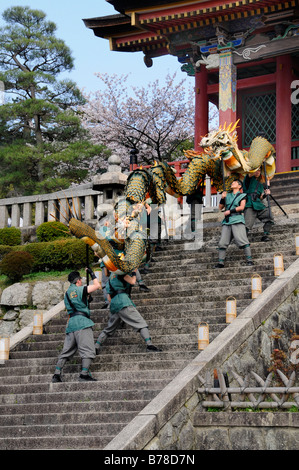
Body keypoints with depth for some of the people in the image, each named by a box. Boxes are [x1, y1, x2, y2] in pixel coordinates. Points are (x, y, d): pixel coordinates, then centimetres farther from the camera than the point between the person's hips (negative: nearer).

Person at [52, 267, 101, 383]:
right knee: (88, 350, -9)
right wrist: (91, 273, 11)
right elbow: (97, 285, -4)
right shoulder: (80, 290, -1)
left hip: (71, 323, 7)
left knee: (66, 351, 10)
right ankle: (84, 374, -20)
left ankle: (56, 374, 4)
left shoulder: (67, 294, 20)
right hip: (82, 322, -7)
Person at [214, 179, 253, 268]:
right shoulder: (228, 195, 23)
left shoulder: (242, 196, 10)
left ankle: (249, 260, -16)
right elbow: (220, 207, 21)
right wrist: (222, 198, 5)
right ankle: (221, 262, -3)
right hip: (227, 222, 4)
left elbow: (242, 207, -4)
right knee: (222, 243, -4)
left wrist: (230, 211, -10)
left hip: (237, 221, -4)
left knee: (242, 240, -16)